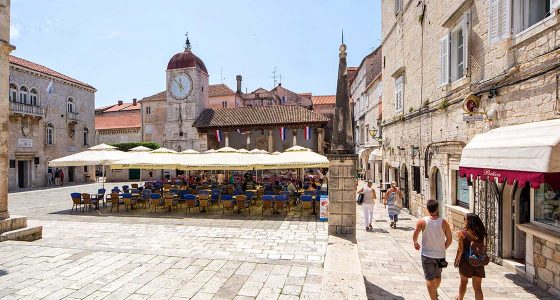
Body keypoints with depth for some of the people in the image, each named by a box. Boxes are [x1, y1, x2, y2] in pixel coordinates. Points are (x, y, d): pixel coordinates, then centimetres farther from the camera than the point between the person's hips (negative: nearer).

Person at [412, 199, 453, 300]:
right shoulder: (443, 222, -9)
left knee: (430, 279, 8)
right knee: (438, 276, 26)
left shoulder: (422, 221, -13)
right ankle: (435, 292, 49)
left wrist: (415, 243, 9)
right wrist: (443, 248, 14)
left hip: (427, 255, -3)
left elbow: (415, 236, -12)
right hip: (440, 255, 3)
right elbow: (449, 239, -3)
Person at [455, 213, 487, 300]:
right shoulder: (480, 234, -4)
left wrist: (457, 260, 0)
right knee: (478, 287, 10)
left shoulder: (462, 233, -15)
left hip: (466, 262, -2)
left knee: (463, 282, 22)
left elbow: (460, 249, -14)